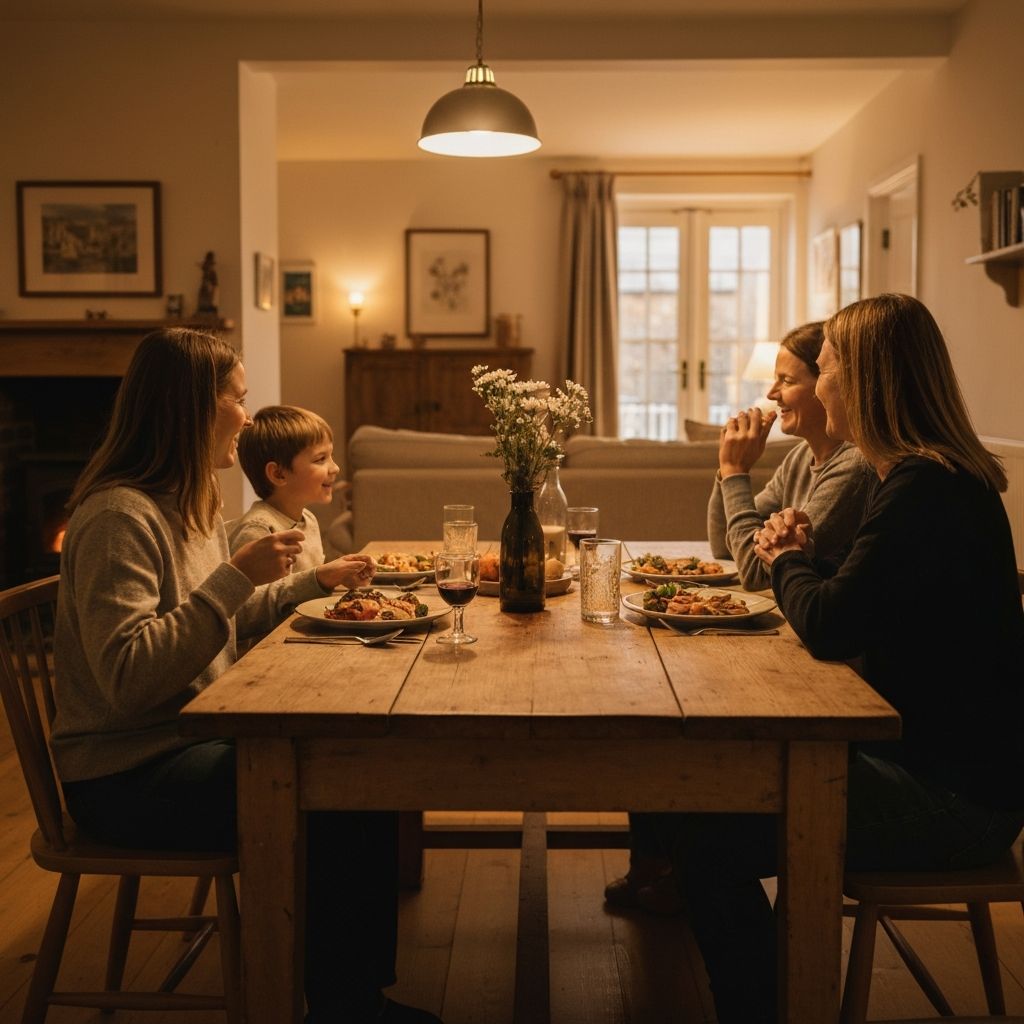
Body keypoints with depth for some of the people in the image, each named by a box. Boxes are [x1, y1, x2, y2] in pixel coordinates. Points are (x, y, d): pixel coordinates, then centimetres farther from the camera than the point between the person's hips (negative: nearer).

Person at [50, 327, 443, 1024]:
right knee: (336, 808, -21)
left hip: (188, 741, 9)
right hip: (125, 776, -9)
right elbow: (126, 677, -29)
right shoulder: (119, 516, -19)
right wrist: (235, 576, -28)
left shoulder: (193, 503, 11)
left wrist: (316, 580, 17)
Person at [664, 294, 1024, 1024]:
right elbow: (854, 605, 18)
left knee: (703, 832, -17)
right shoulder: (934, 478, 11)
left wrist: (790, 561, -4)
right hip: (933, 756, 10)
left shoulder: (926, 490, -20)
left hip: (954, 796, -10)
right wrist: (805, 559, 0)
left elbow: (830, 627, -24)